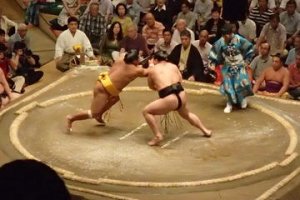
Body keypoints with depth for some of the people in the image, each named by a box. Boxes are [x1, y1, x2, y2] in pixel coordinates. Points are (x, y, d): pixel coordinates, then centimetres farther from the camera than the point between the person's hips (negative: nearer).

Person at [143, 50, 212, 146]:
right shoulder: (173, 66, 16)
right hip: (182, 96, 6)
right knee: (186, 114, 37)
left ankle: (158, 136, 3)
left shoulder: (152, 70, 7)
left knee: (146, 111, 10)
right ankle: (205, 130, 47)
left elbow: (151, 86, 21)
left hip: (170, 99, -6)